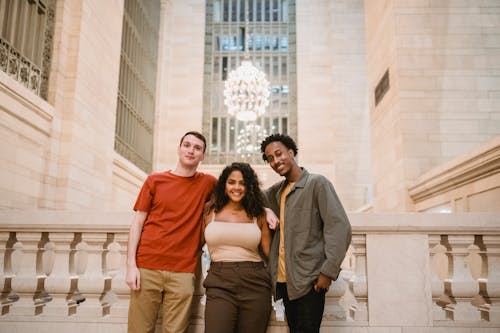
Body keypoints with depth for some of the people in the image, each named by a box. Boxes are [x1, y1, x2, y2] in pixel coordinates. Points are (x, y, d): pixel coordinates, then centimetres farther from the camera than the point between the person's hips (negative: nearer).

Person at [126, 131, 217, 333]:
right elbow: (137, 224, 6)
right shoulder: (154, 181, 7)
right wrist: (131, 265, -3)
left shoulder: (207, 183, 8)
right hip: (146, 267, 0)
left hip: (183, 272, 0)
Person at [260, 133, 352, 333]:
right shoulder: (277, 191, 14)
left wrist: (328, 271, -17)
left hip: (309, 280, -6)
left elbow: (340, 227, -12)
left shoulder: (317, 183, -5)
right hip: (285, 280, 6)